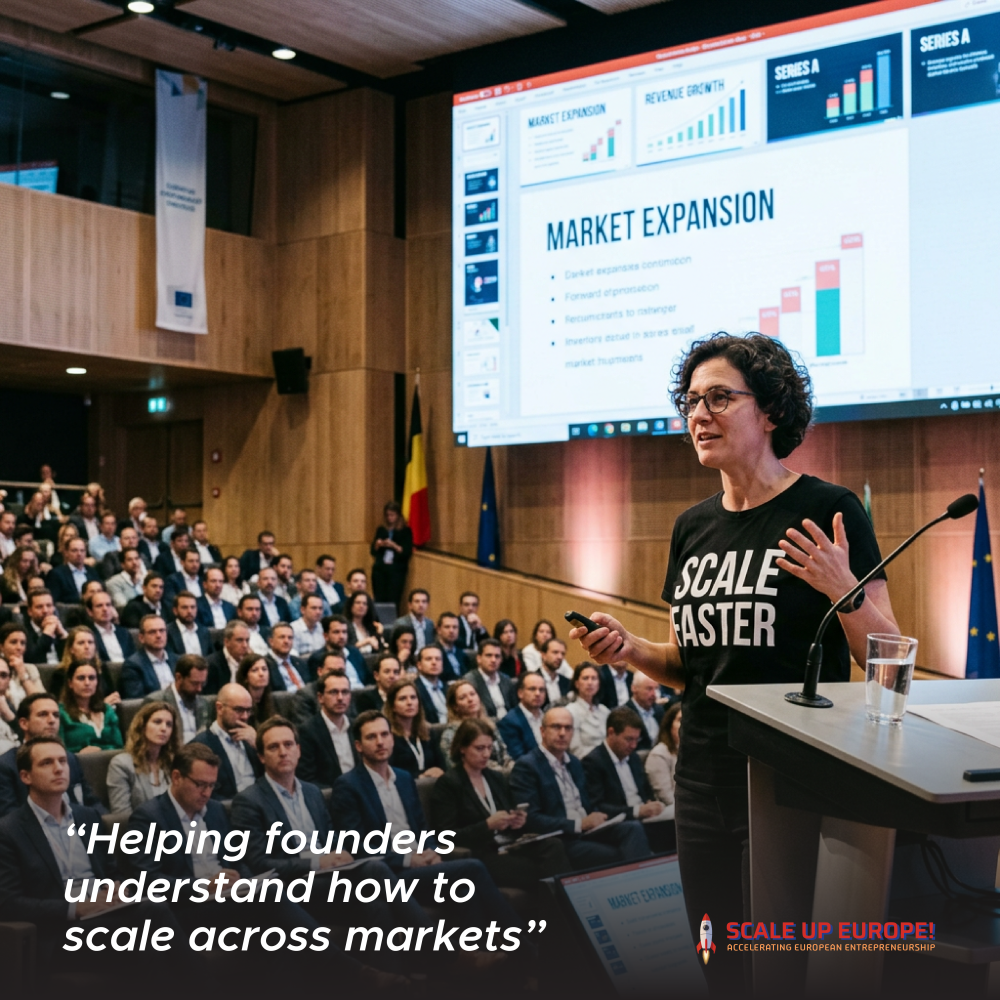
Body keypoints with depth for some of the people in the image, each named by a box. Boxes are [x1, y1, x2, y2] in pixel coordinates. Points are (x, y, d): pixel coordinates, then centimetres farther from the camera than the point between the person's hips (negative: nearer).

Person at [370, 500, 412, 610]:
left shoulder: (405, 531, 3)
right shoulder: (381, 530, 14)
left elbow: (408, 552, -5)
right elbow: (373, 552, 13)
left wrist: (394, 546, -18)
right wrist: (377, 545, -7)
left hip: (397, 570, -3)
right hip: (380, 569, 3)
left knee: (392, 602, -12)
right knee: (379, 600, -4)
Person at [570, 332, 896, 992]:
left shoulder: (828, 511, -8)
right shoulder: (693, 527, 10)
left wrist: (843, 589, -25)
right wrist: (631, 650, -1)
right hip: (705, 782, 6)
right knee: (724, 972, 14)